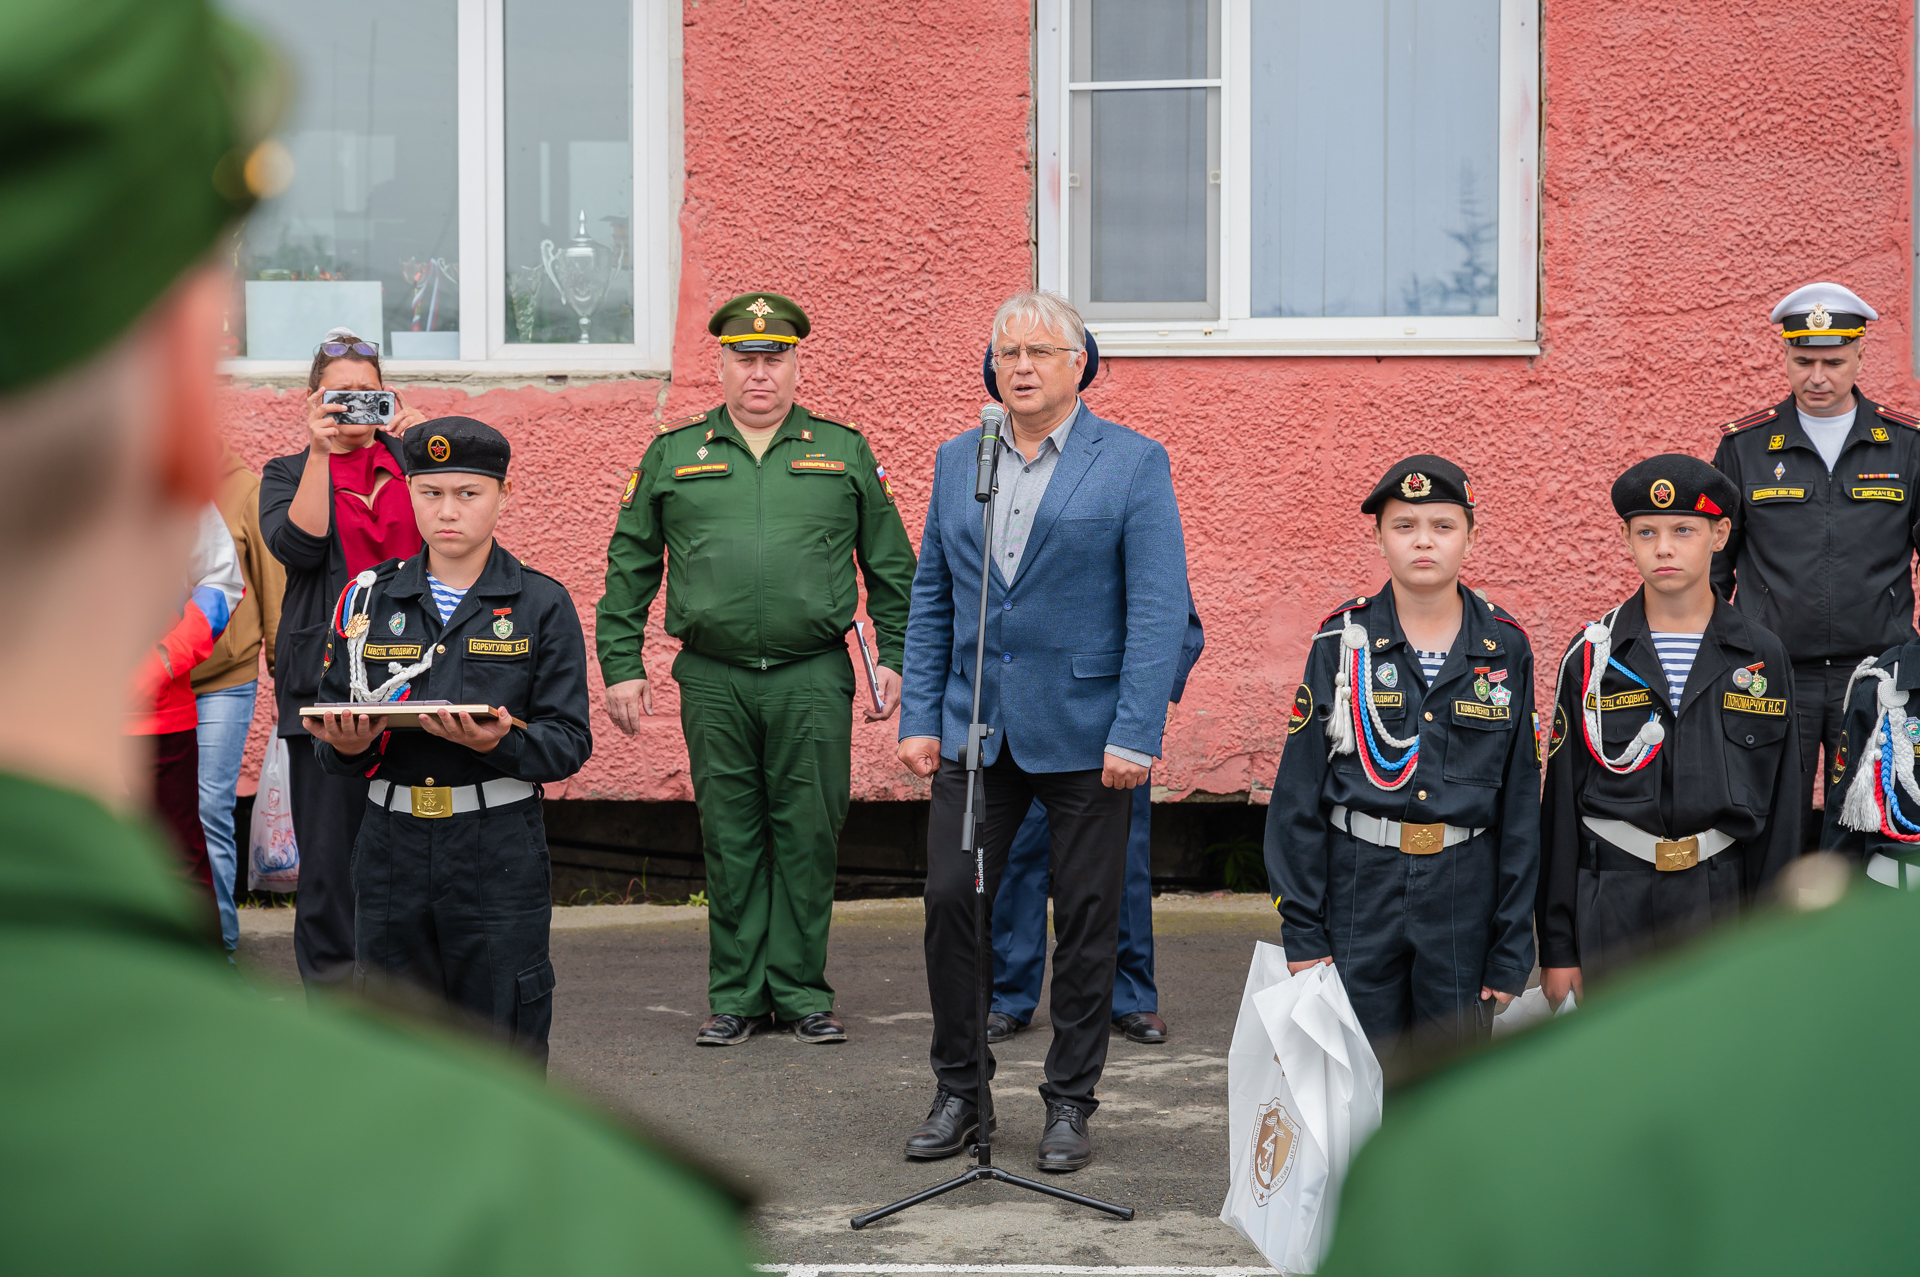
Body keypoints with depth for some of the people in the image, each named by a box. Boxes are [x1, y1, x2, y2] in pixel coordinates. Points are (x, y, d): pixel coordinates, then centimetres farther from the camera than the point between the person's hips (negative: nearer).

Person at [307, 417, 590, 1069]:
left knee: (501, 1036, 1)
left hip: (500, 858, -2)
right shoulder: (369, 599, 9)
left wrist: (499, 743, -21)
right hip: (392, 850, 2)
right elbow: (330, 739, 11)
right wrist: (347, 745, -13)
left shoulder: (542, 604, 2)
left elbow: (569, 741, -2)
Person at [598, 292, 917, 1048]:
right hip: (713, 680, 0)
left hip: (813, 680, 0)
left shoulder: (844, 453, 9)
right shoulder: (672, 455, 9)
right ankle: (736, 996, 14)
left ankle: (802, 992, 13)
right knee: (730, 841, 5)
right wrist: (621, 666, 6)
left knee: (808, 838, 2)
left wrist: (895, 659, 6)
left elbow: (891, 567, 13)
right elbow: (629, 567, 12)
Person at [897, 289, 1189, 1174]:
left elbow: (1159, 611, -8)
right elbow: (931, 599, 13)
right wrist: (919, 719, 5)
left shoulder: (1134, 464, -3)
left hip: (1083, 733, -3)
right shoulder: (956, 460, 10)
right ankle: (958, 1091, 17)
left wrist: (1135, 735, -15)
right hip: (973, 728, 3)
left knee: (1086, 920, 5)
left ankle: (1069, 1104, 18)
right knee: (949, 900, 0)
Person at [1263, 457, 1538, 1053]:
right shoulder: (1343, 641, 0)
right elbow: (1299, 794, 1)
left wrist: (1512, 947, 2)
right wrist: (1301, 931, -4)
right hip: (1359, 888, -1)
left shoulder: (1505, 650, 3)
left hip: (1464, 890, 1)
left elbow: (1521, 803, 5)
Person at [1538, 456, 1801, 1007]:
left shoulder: (1762, 658, 3)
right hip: (1614, 901, 0)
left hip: (1722, 900, 1)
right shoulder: (1591, 656, 1)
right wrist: (1557, 945, 0)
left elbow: (1780, 806, 5)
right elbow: (1561, 804, 2)